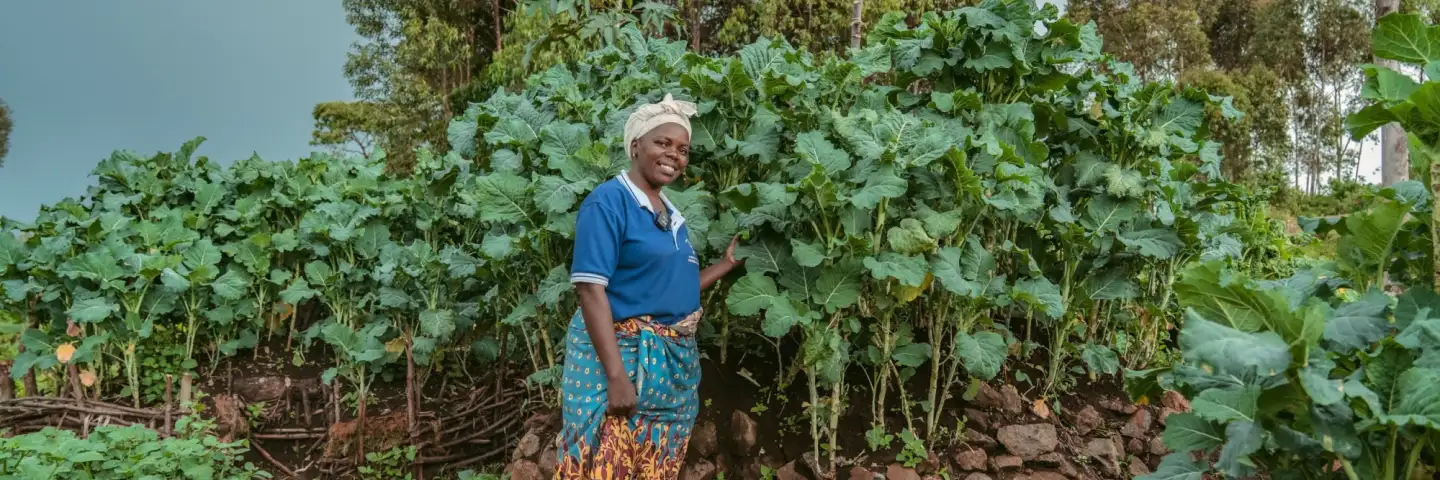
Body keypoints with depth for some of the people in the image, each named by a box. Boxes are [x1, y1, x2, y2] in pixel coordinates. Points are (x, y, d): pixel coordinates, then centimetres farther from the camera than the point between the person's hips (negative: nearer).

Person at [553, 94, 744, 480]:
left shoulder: (673, 215, 13)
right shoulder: (608, 200, -10)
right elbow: (591, 289, -18)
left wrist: (727, 263, 16)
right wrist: (617, 376, -25)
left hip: (674, 364, 8)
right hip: (617, 354, -8)